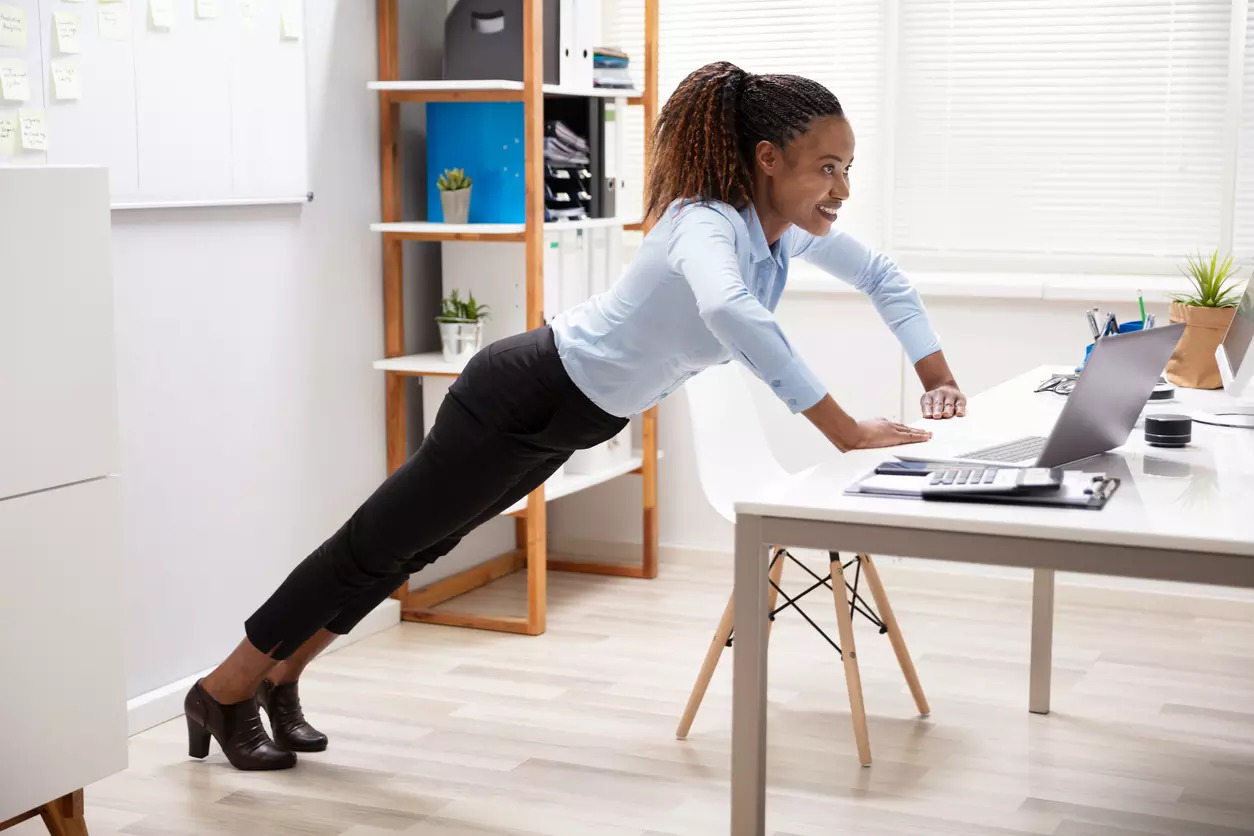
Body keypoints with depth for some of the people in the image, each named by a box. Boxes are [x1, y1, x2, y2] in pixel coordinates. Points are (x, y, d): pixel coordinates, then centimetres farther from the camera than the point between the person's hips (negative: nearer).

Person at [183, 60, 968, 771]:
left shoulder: (788, 225, -7)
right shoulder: (707, 225, -34)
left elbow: (883, 275, 11)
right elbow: (730, 313, -58)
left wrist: (939, 378, 0)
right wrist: (844, 430, -54)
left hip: (571, 413, 9)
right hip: (524, 395, -9)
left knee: (415, 543, 22)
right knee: (377, 542, 6)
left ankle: (279, 677, 41)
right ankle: (223, 691, 25)